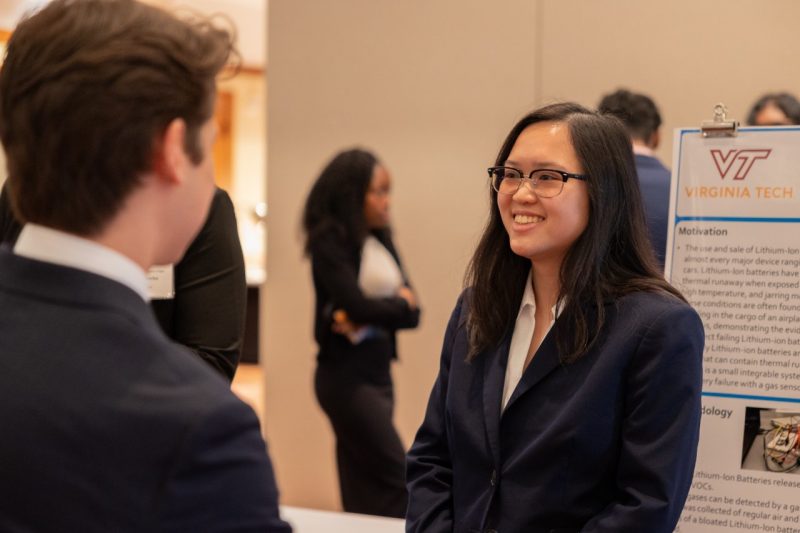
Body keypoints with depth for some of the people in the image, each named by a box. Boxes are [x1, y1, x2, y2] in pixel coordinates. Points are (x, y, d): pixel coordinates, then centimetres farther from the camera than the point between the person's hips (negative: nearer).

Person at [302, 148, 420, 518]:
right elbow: (357, 305, -20)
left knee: (366, 488, 9)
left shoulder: (381, 240, 11)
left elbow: (411, 314, 4)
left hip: (379, 372, 7)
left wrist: (372, 315, -14)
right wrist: (398, 304, -3)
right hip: (347, 375, -7)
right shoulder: (330, 243, -11)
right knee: (398, 481, -9)